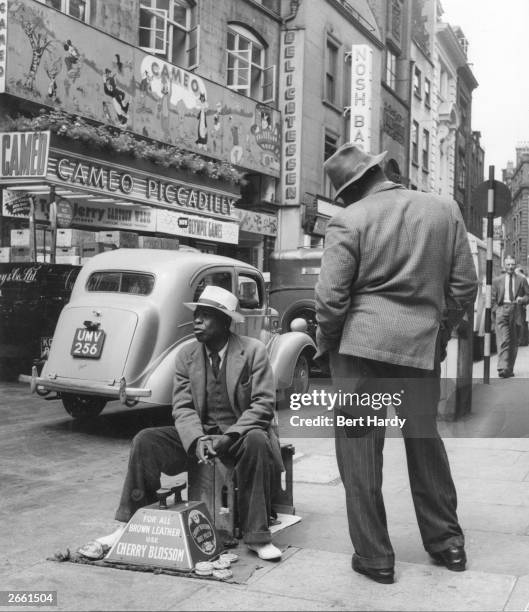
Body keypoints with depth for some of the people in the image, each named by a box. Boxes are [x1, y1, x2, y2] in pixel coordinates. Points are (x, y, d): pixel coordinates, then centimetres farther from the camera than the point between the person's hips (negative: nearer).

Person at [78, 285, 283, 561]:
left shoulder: (254, 351, -7)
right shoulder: (186, 356, 4)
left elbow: (264, 404, -13)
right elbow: (182, 407, -1)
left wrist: (229, 437, -25)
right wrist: (197, 440, -21)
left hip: (241, 434, -3)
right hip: (200, 434, 4)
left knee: (256, 441, -37)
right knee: (145, 440, -17)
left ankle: (257, 536, -27)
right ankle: (128, 527, -11)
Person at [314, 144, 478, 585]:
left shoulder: (348, 221, -8)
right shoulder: (444, 209, 4)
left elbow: (330, 299, -11)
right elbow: (465, 285, 6)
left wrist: (326, 346, 5)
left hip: (362, 348, -4)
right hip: (423, 347, 4)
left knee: (360, 448, 7)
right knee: (426, 441, 20)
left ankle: (374, 557, 13)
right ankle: (447, 542, 31)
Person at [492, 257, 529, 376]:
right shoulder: (497, 280, 12)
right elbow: (493, 299, 12)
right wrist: (495, 311, 0)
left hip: (516, 312, 2)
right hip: (502, 310, -2)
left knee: (514, 342, 6)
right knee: (503, 341, -14)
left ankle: (510, 369, 15)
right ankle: (502, 369, -21)